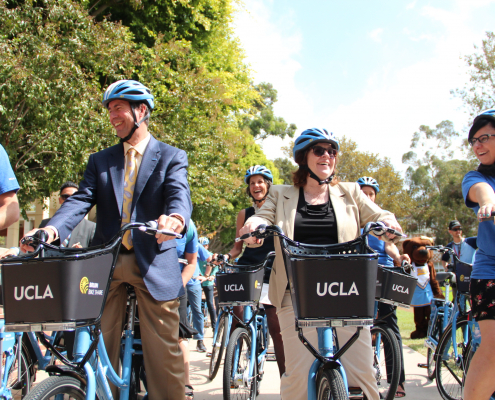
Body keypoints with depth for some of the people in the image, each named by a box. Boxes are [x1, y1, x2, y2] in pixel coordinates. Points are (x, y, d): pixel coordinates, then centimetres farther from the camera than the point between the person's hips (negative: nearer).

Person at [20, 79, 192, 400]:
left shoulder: (172, 157, 7)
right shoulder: (100, 161, 17)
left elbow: (179, 195, -11)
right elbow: (81, 200, 3)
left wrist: (176, 218, -37)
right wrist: (52, 230, -19)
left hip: (153, 264, -3)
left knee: (164, 352, -2)